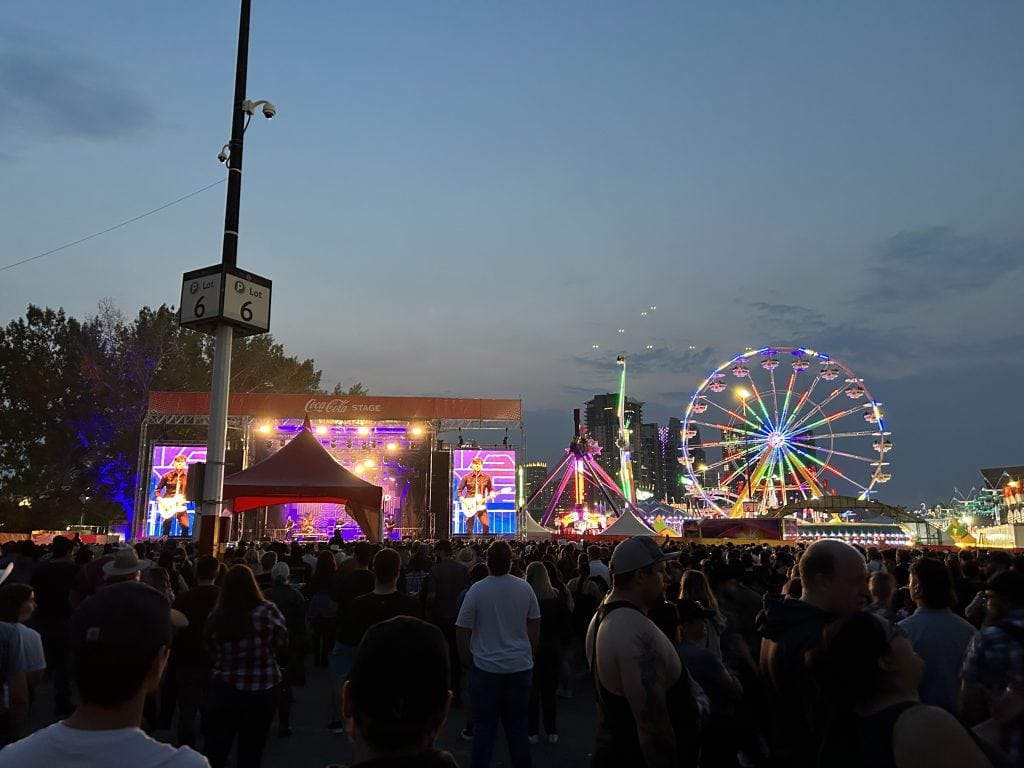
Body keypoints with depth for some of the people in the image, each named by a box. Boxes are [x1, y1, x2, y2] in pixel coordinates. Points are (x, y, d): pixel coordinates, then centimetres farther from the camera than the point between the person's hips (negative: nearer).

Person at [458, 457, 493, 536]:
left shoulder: (486, 477, 4)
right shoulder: (466, 477, -1)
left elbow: (491, 489, 14)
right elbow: (459, 491, 3)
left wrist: (491, 495, -9)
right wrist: (465, 502, -9)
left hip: (481, 505, 1)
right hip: (469, 506, -1)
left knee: (486, 526, -10)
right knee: (469, 529, 1)